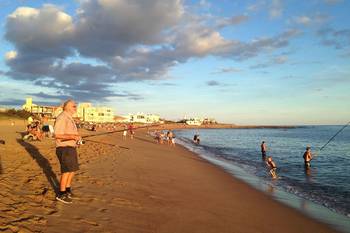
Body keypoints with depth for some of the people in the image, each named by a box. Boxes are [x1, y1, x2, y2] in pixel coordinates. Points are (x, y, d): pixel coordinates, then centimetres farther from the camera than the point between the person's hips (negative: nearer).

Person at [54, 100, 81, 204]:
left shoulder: (70, 118, 16)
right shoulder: (61, 118, -16)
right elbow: (57, 135, -22)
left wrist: (76, 137, 9)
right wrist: (72, 136, -29)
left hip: (71, 147, 10)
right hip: (64, 148, -10)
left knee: (72, 169, 15)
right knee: (66, 171, -7)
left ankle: (67, 189, 30)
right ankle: (61, 194, 4)